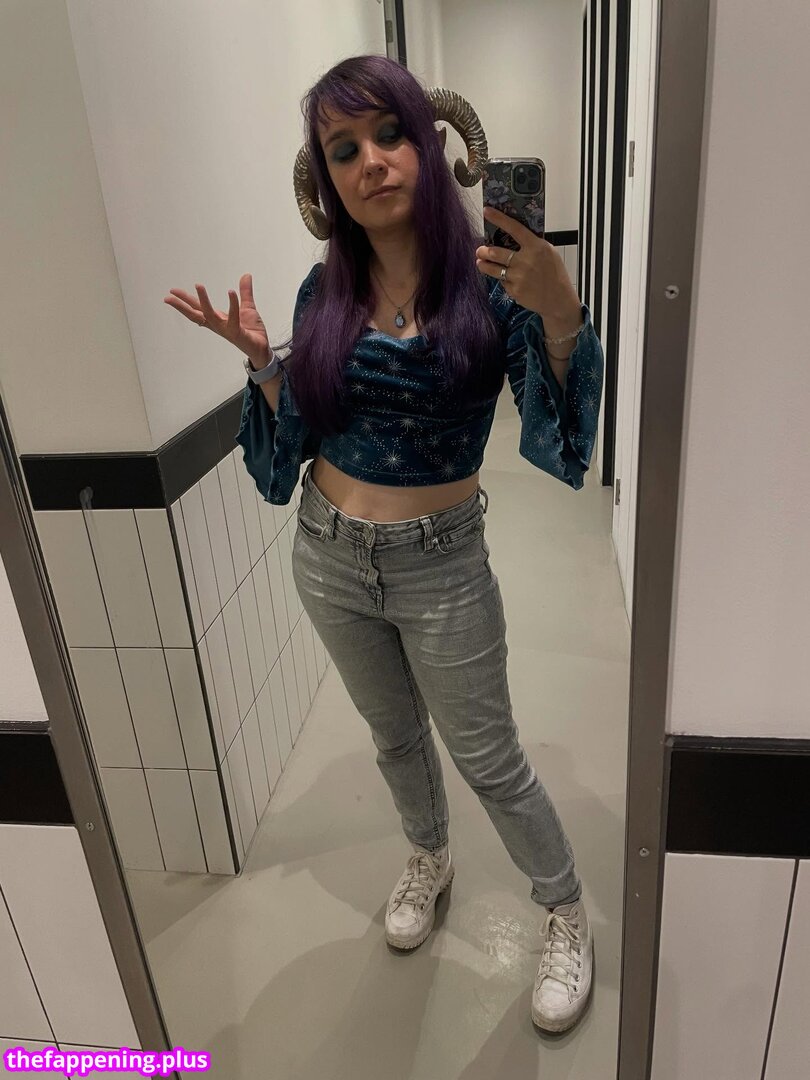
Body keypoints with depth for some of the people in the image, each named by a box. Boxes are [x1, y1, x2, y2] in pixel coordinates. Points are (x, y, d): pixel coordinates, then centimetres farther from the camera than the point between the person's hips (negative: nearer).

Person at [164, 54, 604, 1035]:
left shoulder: (489, 279, -13)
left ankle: (567, 917, 38)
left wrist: (560, 316, -35)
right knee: (394, 736, 25)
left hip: (440, 568, -4)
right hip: (328, 559, 4)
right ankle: (430, 860, 54)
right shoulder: (325, 291, -2)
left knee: (489, 760, 11)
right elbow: (295, 448, 2)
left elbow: (563, 447, -21)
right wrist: (262, 363, -12)